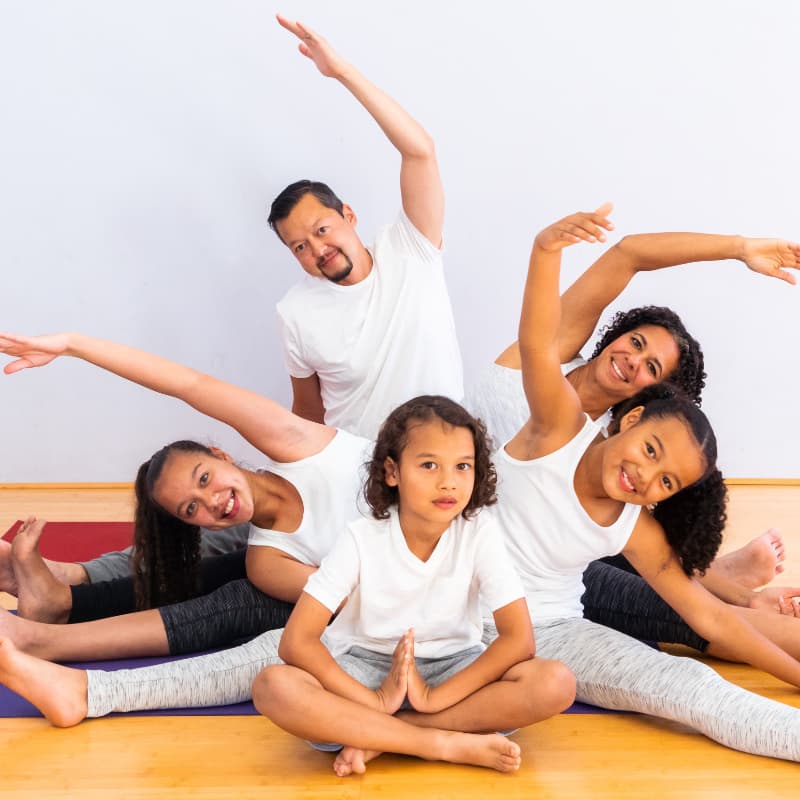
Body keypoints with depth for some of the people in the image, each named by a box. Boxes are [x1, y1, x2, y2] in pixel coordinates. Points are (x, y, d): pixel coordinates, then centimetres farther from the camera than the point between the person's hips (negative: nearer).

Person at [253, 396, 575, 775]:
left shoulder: (479, 534, -12)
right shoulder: (361, 539, -14)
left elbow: (519, 639, -17)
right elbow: (296, 642, -19)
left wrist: (435, 697, -25)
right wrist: (375, 701, -29)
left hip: (451, 669, 1)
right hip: (364, 668, -1)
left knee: (555, 683, -26)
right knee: (273, 686, -32)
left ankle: (376, 734, -23)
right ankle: (450, 744, -27)